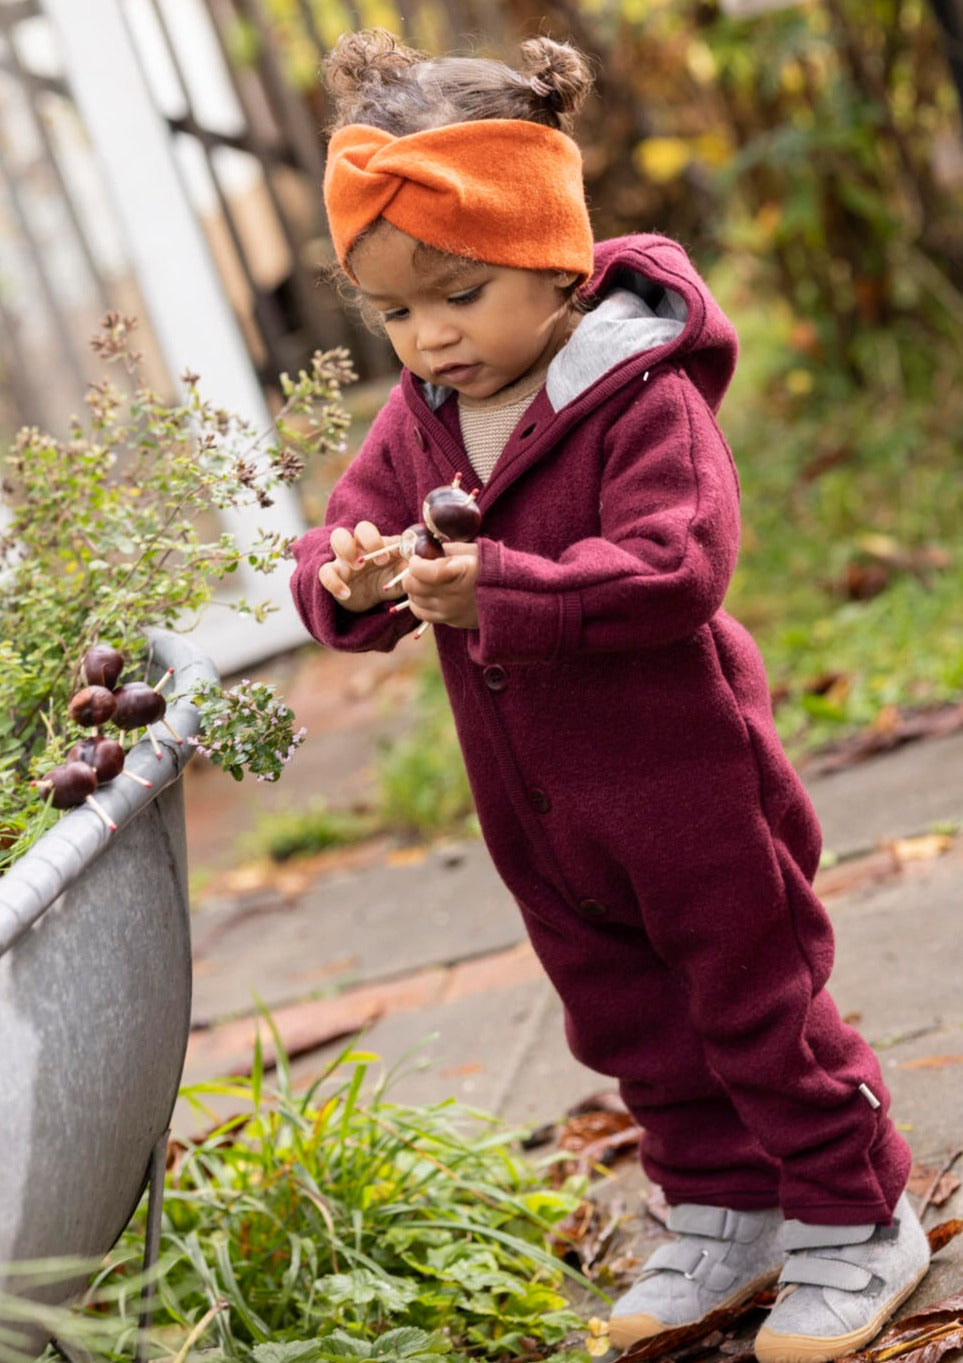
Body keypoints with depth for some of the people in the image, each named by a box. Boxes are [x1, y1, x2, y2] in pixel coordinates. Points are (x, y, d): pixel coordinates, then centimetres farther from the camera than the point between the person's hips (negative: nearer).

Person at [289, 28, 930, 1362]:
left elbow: (676, 567, -32)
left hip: (684, 781, -7)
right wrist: (351, 578, -26)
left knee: (755, 1001, 7)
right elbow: (342, 529, 0)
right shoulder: (416, 417, 1)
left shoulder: (645, 398, -22)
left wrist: (495, 588, -41)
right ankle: (723, 1214, 37)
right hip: (537, 807, 7)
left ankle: (855, 1224, 25)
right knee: (630, 1025, 19)